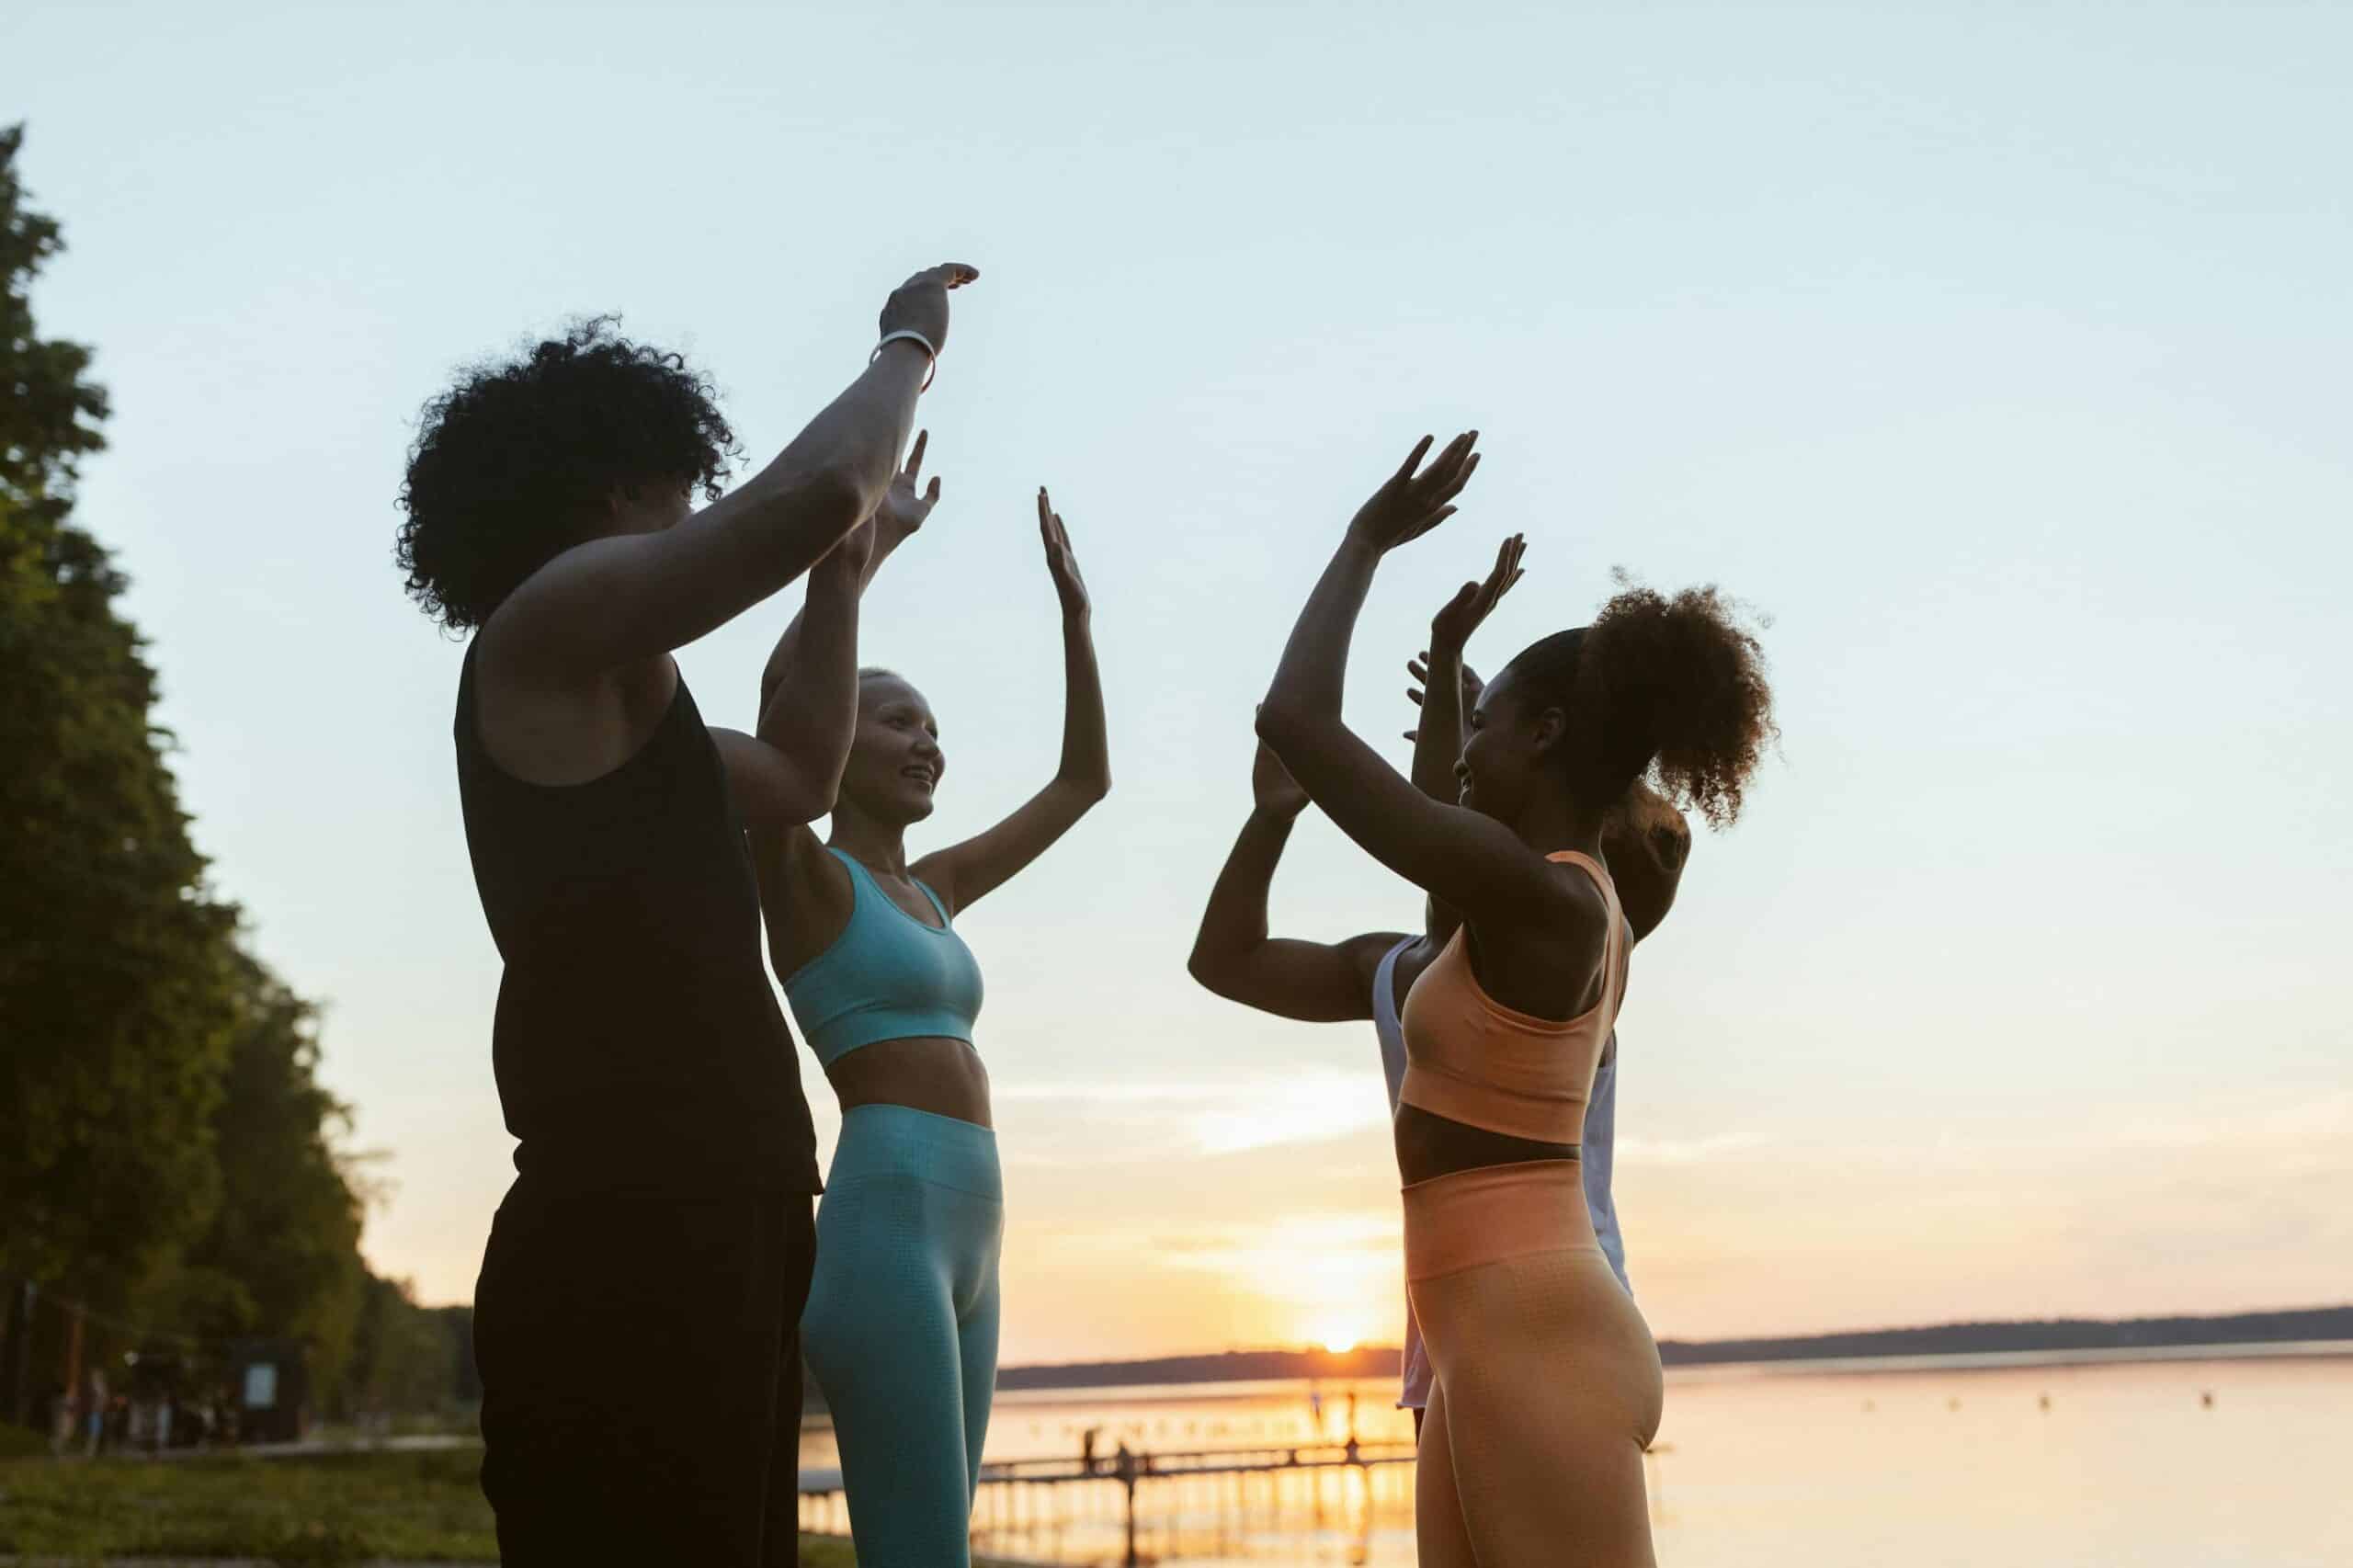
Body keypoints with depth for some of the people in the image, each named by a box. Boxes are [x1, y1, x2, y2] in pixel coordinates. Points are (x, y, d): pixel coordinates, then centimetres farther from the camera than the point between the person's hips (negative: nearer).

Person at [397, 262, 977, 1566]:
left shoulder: (601, 707, 26)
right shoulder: (550, 625, -2)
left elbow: (799, 783, 38)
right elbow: (810, 492, -14)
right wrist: (911, 341, 5)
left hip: (704, 1231, 10)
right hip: (632, 1240, -10)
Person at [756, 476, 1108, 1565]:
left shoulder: (929, 890, 21)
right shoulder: (801, 878, -1)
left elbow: (1084, 781, 28)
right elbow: (790, 688, -21)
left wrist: (1074, 608, 22)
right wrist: (872, 540, -18)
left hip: (967, 1247, 9)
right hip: (886, 1231, -9)